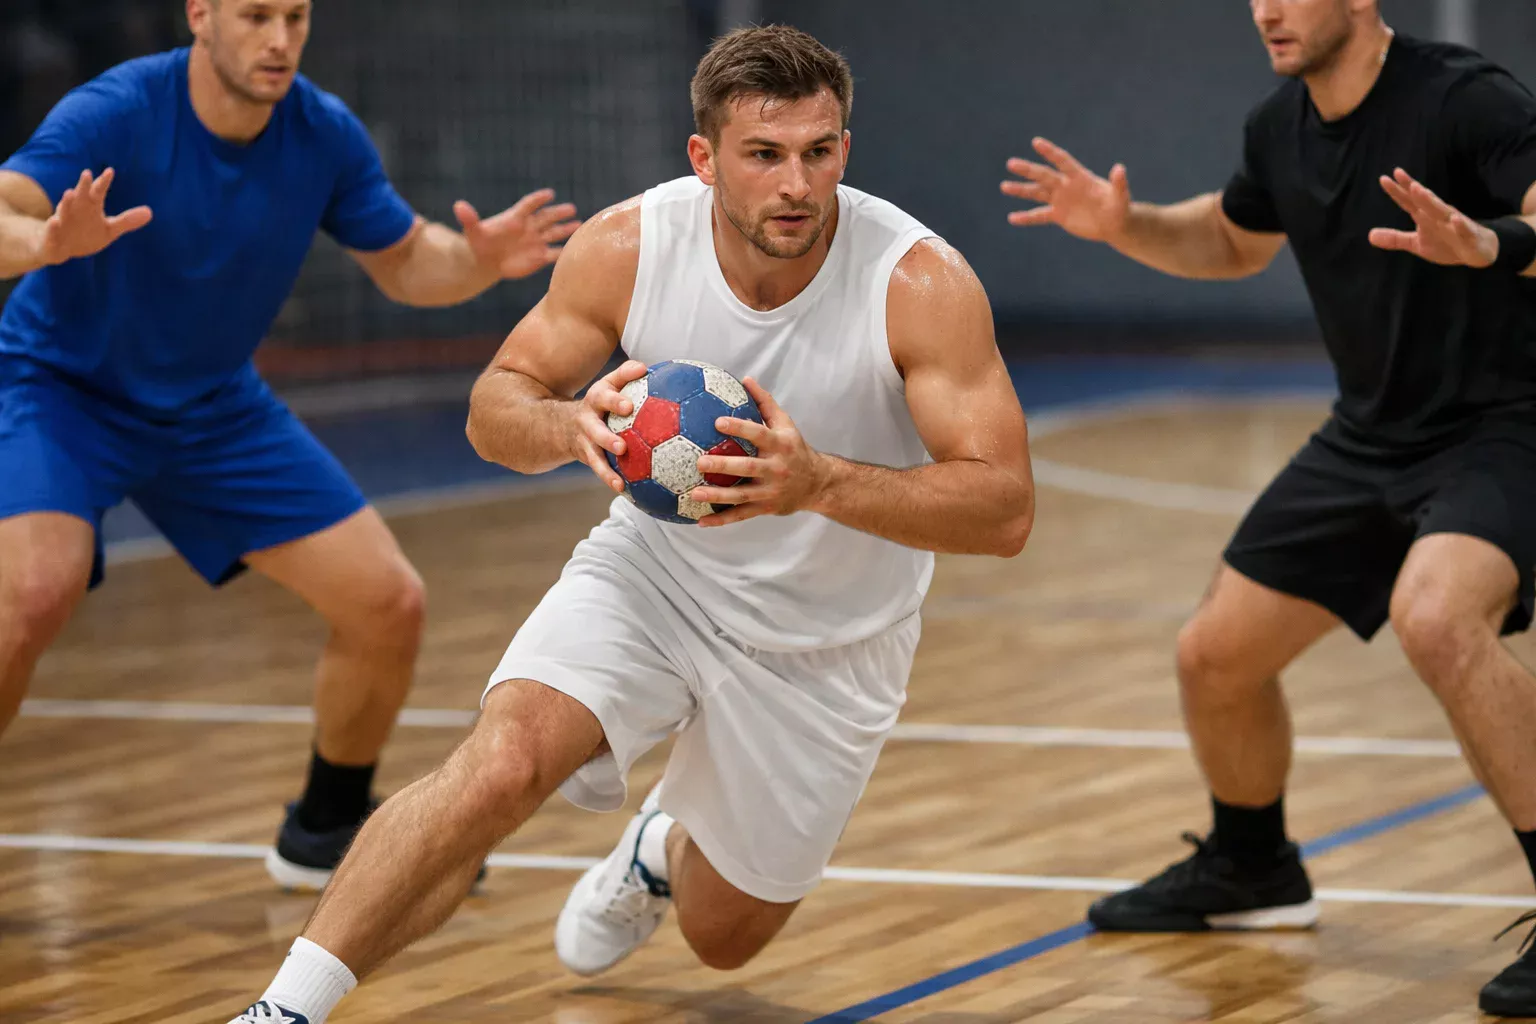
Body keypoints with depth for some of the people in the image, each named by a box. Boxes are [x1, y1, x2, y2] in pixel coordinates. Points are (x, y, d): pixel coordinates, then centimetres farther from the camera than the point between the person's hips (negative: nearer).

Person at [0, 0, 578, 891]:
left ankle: (330, 830, 22)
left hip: (216, 408, 5)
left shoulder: (326, 134, -11)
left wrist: (477, 260, -19)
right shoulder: (116, 115, -26)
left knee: (389, 602, -2)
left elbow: (406, 262, 3)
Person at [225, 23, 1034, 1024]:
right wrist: (569, 426, -32)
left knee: (726, 935, 15)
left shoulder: (923, 284, -26)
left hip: (824, 644, 0)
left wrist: (819, 483, -45)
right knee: (501, 764, -29)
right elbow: (496, 405, -7)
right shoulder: (627, 247, -19)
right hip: (654, 570, 0)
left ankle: (663, 847, 53)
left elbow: (1005, 509, -29)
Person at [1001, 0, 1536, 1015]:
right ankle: (1251, 870, 40)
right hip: (1372, 435, 8)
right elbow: (1232, 242, 23)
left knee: (1435, 617, -36)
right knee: (1217, 656, 10)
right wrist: (1125, 225, 6)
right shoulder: (1281, 128, 3)